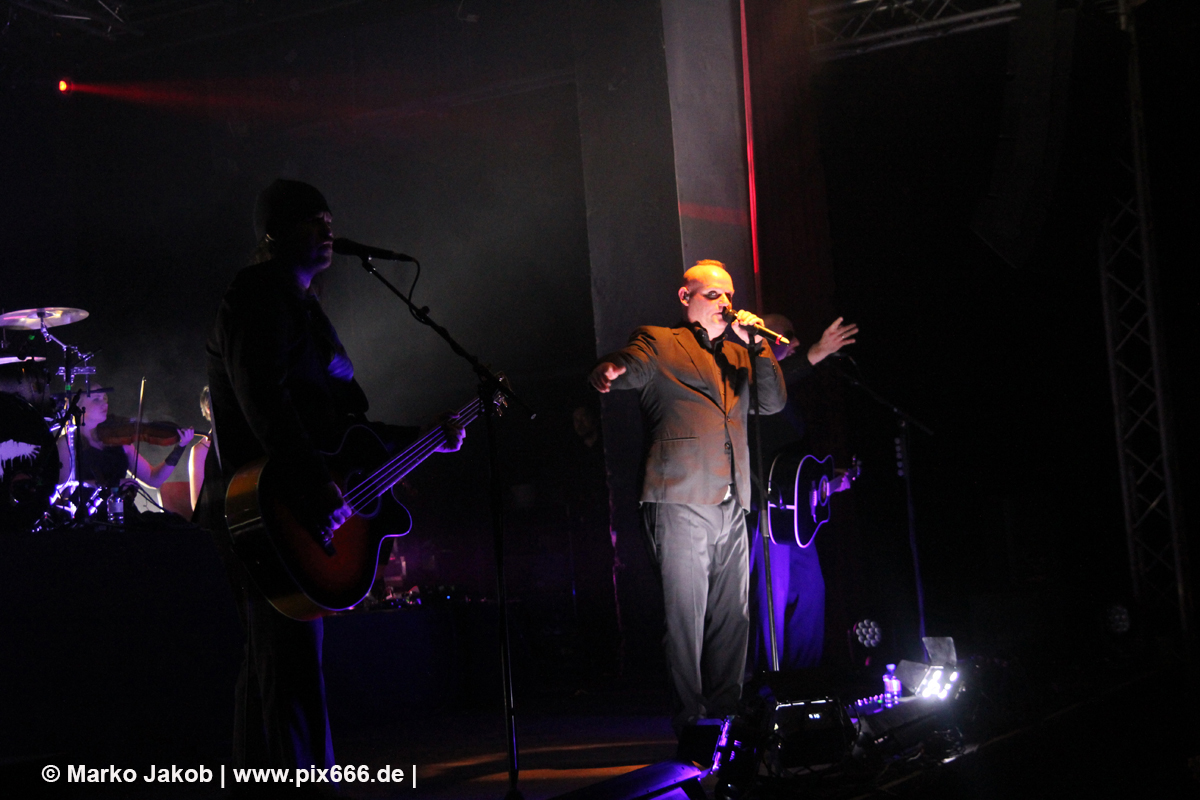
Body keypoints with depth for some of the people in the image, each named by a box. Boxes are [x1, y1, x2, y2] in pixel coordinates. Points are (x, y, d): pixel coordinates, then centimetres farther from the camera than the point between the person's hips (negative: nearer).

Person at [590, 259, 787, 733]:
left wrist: (756, 344, 3)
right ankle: (690, 720, -1)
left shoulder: (738, 351, 23)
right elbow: (630, 367, -13)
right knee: (686, 616, -7)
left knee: (733, 616, 7)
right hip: (681, 501, -6)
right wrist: (609, 372, -38)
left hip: (731, 504, 6)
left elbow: (773, 403, 14)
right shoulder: (659, 343, 6)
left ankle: (725, 711, 16)